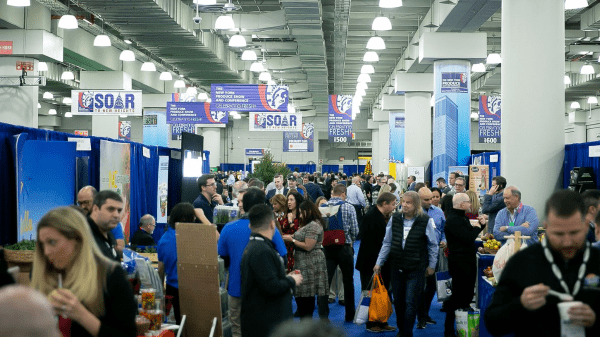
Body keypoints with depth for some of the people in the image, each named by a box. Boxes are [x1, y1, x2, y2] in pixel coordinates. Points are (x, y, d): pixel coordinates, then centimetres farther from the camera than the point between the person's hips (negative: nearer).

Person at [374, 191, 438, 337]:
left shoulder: (426, 221, -10)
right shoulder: (395, 219, 0)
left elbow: (433, 245, 1)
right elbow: (387, 243, 9)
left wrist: (431, 265, 5)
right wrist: (379, 262, 8)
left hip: (416, 269, -4)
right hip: (397, 267, 4)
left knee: (411, 303, -4)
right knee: (398, 301, 14)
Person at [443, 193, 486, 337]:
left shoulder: (462, 217, 17)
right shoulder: (453, 220, -17)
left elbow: (470, 233, 24)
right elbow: (468, 238, -24)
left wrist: (480, 225, 8)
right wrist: (476, 228, -6)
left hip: (469, 261, 10)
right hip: (460, 262, -10)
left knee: (467, 295, 13)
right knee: (458, 298, -6)